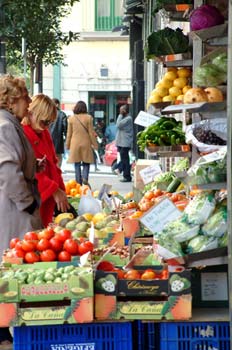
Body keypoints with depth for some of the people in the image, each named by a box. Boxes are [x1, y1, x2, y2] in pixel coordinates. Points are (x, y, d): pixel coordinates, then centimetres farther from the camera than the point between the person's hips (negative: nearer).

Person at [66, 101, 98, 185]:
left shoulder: (71, 118, 1)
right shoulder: (88, 118, -5)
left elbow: (69, 133, 6)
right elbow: (91, 132, -3)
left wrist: (67, 145, 14)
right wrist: (95, 144, 5)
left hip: (75, 144, 1)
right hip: (86, 143, -1)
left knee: (77, 164, 7)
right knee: (86, 163, 7)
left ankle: (78, 182, 5)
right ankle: (85, 178, -15)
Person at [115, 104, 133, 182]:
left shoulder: (128, 119, -13)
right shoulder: (124, 118, 19)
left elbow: (118, 125, -21)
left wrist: (120, 115, -10)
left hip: (125, 144, -10)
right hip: (121, 143, 10)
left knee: (125, 160, -9)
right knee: (123, 160, 11)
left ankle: (127, 177, -7)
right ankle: (126, 176, 15)